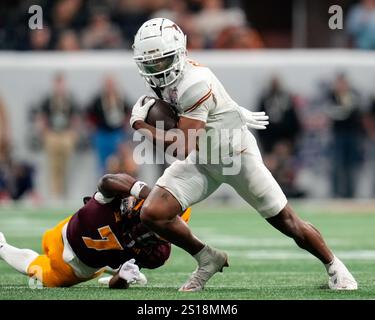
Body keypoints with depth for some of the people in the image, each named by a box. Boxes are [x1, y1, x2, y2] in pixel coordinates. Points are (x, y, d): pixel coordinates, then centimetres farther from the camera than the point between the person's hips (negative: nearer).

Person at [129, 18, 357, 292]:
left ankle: (335, 268, 26)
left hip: (236, 154, -7)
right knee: (152, 214, -11)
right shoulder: (167, 77, -3)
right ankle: (208, 260, 10)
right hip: (202, 162, 7)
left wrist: (141, 124, -20)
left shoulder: (194, 84, -29)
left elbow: (185, 146, -29)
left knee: (287, 222, 3)